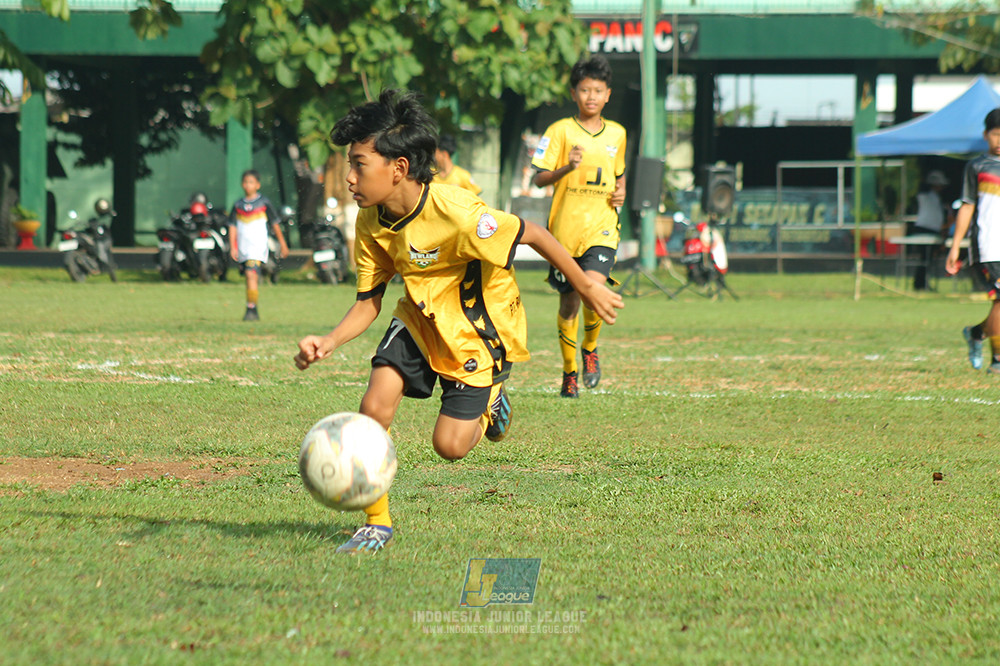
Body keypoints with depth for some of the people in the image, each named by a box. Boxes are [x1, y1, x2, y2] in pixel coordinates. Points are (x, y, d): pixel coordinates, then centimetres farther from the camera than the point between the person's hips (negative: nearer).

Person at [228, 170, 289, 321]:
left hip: (258, 246, -5)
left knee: (251, 274, -22)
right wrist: (233, 247, -1)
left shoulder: (264, 203, 0)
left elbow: (275, 224, 8)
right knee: (250, 278, 14)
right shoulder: (238, 205, 9)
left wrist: (282, 244, 12)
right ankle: (255, 312, 26)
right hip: (242, 249, 5)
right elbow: (233, 226, 9)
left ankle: (251, 309, -22)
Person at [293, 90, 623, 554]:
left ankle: (490, 401, 29)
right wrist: (329, 343, -20)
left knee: (449, 445, -6)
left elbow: (532, 235, -23)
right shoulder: (371, 224, -12)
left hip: (478, 330, -5)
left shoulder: (455, 214, -34)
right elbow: (369, 301, -2)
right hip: (421, 320, 5)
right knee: (375, 406, -15)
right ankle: (376, 523, 2)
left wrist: (586, 287, -12)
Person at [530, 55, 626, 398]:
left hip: (602, 228, 1)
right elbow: (539, 178, -6)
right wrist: (567, 167, -23)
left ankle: (590, 349, 6)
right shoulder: (560, 131, -1)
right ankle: (569, 371, 24)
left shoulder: (617, 134, 11)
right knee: (568, 303, 6)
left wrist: (621, 192, 6)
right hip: (565, 227, -1)